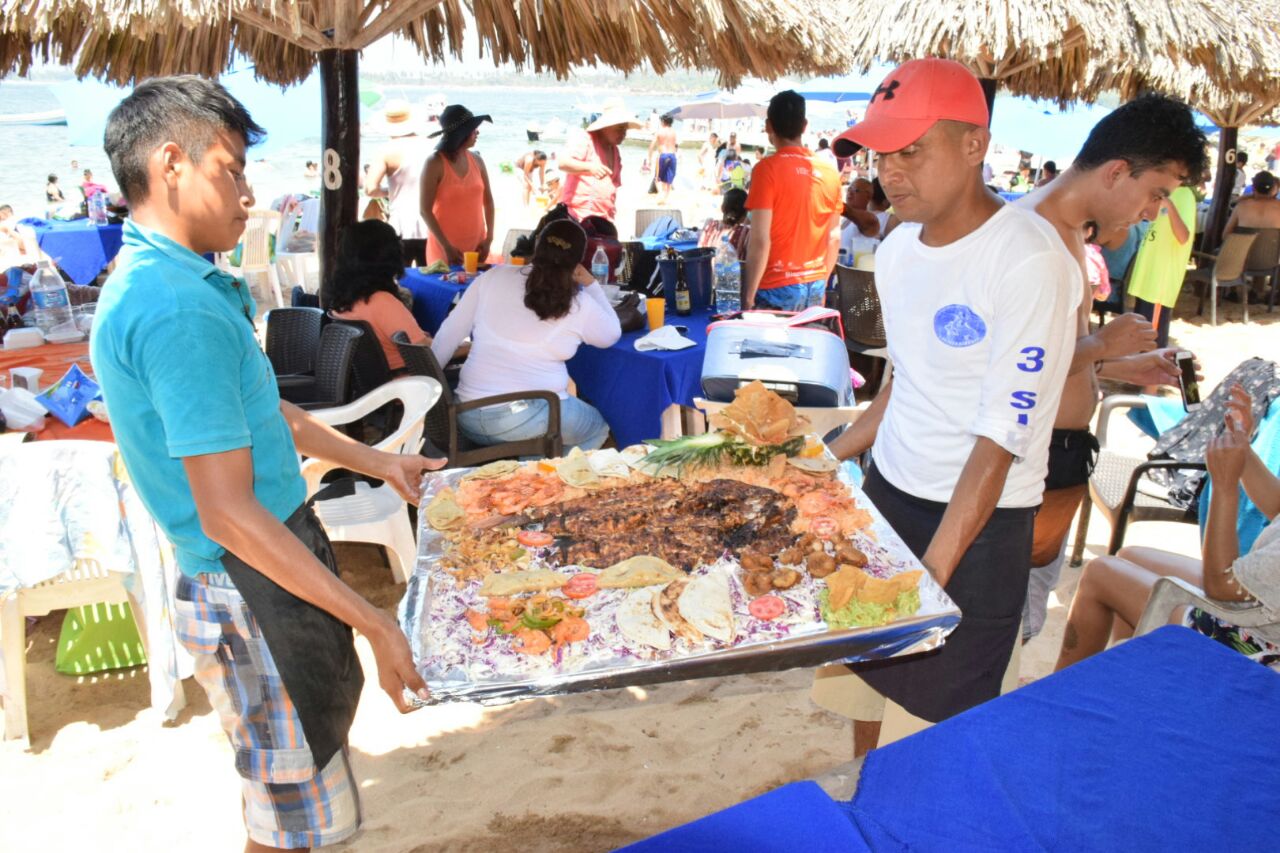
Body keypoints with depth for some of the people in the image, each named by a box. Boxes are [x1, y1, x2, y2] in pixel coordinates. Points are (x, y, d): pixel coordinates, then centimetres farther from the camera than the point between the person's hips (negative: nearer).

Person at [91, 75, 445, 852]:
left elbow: (263, 412, 19)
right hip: (256, 592, -10)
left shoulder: (149, 282, 9)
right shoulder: (181, 308, -25)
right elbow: (229, 516, -27)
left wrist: (379, 463, 25)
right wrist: (377, 625, -23)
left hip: (261, 573, 10)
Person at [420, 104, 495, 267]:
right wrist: (446, 246, -16)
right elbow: (425, 210, -10)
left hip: (476, 247, 4)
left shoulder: (476, 160, 4)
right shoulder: (435, 163, -10)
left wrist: (489, 239, 1)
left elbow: (488, 201, 11)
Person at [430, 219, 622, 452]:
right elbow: (612, 334, 17)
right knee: (598, 427, 24)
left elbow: (448, 335, 6)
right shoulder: (579, 304, -3)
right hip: (530, 418, -5)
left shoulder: (493, 277, 3)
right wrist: (591, 284, 20)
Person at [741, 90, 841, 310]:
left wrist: (748, 297, -12)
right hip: (815, 287, 5)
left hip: (777, 289, -5)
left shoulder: (767, 169, -12)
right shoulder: (829, 172, 4)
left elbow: (761, 240, -16)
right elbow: (834, 237, 11)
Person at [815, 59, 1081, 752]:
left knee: (938, 712, 4)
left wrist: (932, 572, -25)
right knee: (866, 678, 15)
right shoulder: (898, 248, 4)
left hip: (981, 518, -6)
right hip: (888, 490, 7)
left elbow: (1002, 437, -23)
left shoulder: (1028, 262, -19)